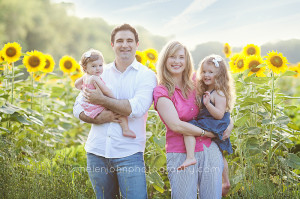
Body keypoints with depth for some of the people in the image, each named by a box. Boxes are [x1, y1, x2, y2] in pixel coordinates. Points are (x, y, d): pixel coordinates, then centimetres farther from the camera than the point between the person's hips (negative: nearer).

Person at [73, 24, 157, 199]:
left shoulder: (146, 75, 0)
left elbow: (137, 108, -16)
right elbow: (78, 108, 8)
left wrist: (102, 100, -11)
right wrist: (98, 117, -12)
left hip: (129, 153, -3)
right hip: (96, 151, 4)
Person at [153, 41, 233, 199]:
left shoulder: (195, 85, 8)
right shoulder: (161, 91, -5)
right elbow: (176, 125, -15)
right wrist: (208, 133, -11)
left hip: (210, 150, 4)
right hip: (180, 155, -4)